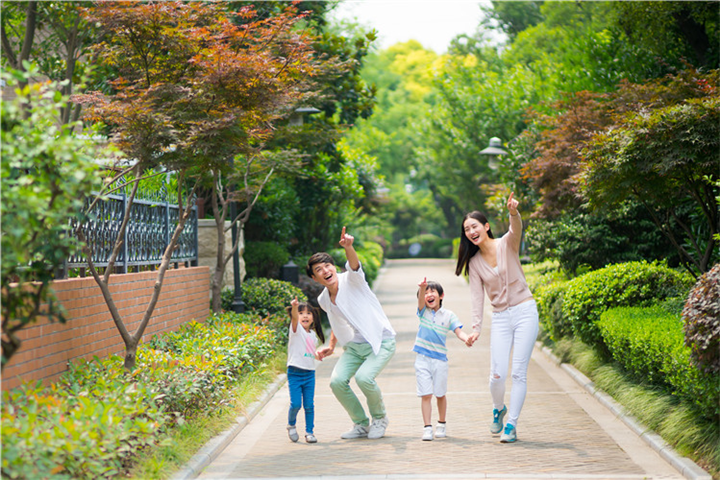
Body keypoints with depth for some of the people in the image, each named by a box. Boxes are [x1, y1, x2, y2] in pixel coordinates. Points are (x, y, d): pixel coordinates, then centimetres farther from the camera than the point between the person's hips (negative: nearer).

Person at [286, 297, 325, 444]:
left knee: (309, 405, 2)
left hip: (309, 373, 5)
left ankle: (309, 431, 14)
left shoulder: (313, 334, 13)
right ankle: (291, 425, 17)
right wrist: (294, 307, -46)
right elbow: (294, 317, -29)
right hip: (295, 372, -5)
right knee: (296, 404, -9)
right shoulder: (296, 329, -5)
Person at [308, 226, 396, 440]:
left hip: (381, 342, -6)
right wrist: (331, 346, 15)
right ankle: (361, 424, 8)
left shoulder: (350, 280, -12)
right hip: (354, 345, 6)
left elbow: (354, 265, -36)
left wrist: (348, 247, -56)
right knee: (337, 381, -15)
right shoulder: (323, 300, 6)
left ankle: (380, 418, 3)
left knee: (364, 377, -28)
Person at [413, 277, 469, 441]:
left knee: (440, 394, 9)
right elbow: (421, 299, -17)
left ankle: (441, 424, 27)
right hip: (422, 359, 0)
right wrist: (422, 288, -39)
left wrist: (466, 339, -29)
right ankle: (427, 427, -2)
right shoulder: (423, 312, 2)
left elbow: (458, 331, -6)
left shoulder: (449, 315, 2)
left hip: (440, 359, 0)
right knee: (426, 395, -5)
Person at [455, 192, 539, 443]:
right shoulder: (474, 263, 6)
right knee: (497, 374, -5)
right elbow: (477, 297, 1)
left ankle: (511, 425, 3)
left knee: (519, 372, -5)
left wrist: (514, 212, -47)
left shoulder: (507, 244, -2)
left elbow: (517, 229, -24)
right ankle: (498, 409, 26)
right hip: (500, 317, 3)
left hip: (525, 312, -3)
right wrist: (476, 328, -12)